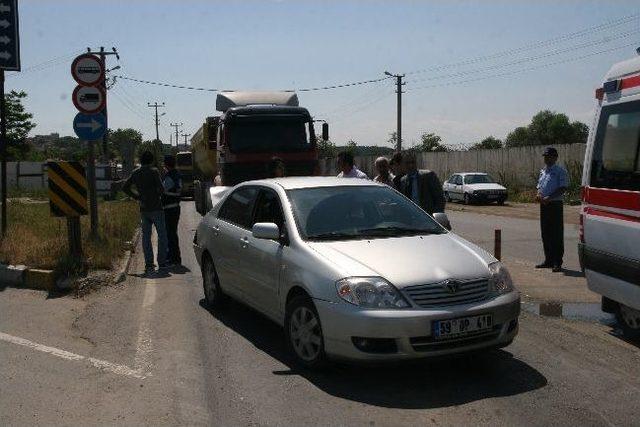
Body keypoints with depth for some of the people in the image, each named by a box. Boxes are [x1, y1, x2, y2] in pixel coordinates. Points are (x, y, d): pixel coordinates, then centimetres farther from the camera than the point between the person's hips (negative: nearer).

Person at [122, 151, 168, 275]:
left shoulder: (135, 173, 7)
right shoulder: (154, 171, -10)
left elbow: (125, 188, 11)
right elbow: (161, 189, -17)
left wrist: (137, 197, 13)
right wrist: (159, 194, 5)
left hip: (143, 210, 5)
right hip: (156, 208, -5)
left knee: (146, 236, 7)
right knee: (162, 235, 5)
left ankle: (148, 264, 4)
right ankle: (162, 263, 4)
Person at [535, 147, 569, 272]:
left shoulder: (560, 171, -6)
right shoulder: (542, 171, 16)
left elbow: (563, 188, -14)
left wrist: (549, 198, -22)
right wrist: (539, 195, -1)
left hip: (555, 204, -8)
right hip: (544, 205, 8)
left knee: (557, 234, -4)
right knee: (545, 234, 12)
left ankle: (557, 263, 0)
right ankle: (548, 260, 21)